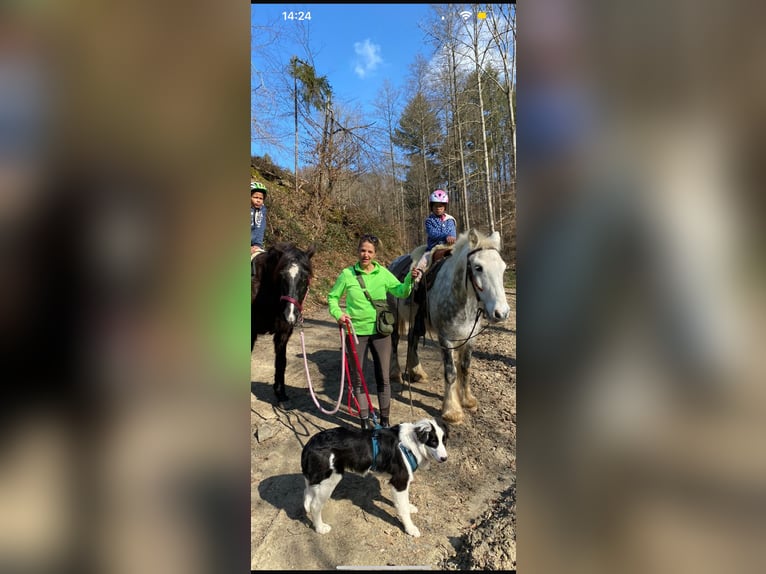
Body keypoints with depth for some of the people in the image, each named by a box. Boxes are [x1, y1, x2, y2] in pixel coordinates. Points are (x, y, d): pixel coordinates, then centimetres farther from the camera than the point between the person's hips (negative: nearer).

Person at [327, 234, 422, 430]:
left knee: (383, 378, 10)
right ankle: (365, 418, 28)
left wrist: (410, 278, -24)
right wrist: (338, 313, -14)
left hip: (380, 331, 1)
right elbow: (332, 297, 4)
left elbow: (401, 292, -6)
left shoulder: (383, 273, -1)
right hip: (356, 332, -1)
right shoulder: (347, 274, -4)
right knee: (358, 378, 11)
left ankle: (385, 419, 26)